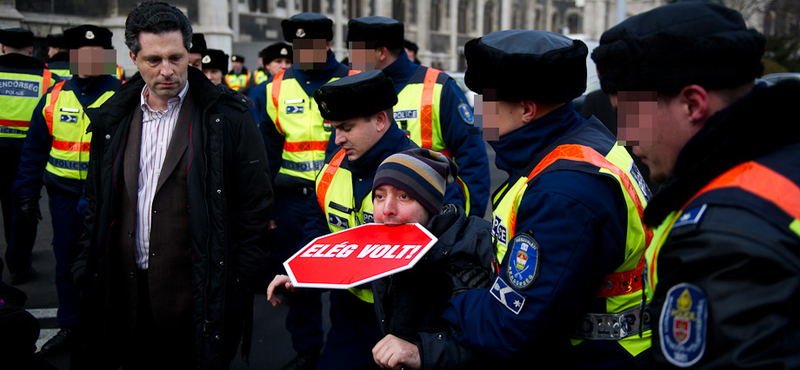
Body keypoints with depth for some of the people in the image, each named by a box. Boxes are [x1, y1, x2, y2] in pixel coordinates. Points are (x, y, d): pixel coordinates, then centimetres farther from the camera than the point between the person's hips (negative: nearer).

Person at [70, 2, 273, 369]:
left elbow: (255, 209, -5)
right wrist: (88, 276, 10)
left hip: (196, 303, -4)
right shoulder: (113, 120, 8)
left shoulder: (227, 119, -5)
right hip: (125, 300, 4)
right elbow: (95, 206, 16)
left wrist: (240, 288, -8)